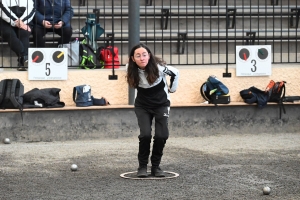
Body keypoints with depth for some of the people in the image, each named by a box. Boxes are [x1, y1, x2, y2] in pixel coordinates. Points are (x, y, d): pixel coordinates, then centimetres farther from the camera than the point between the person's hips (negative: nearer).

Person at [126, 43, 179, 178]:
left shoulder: (158, 67, -26)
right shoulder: (132, 71, -19)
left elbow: (175, 73, -6)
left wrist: (172, 89, 5)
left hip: (161, 104, -1)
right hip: (142, 106, 1)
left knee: (162, 135, -13)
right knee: (145, 135, -17)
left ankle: (156, 166, 6)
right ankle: (142, 166, -1)